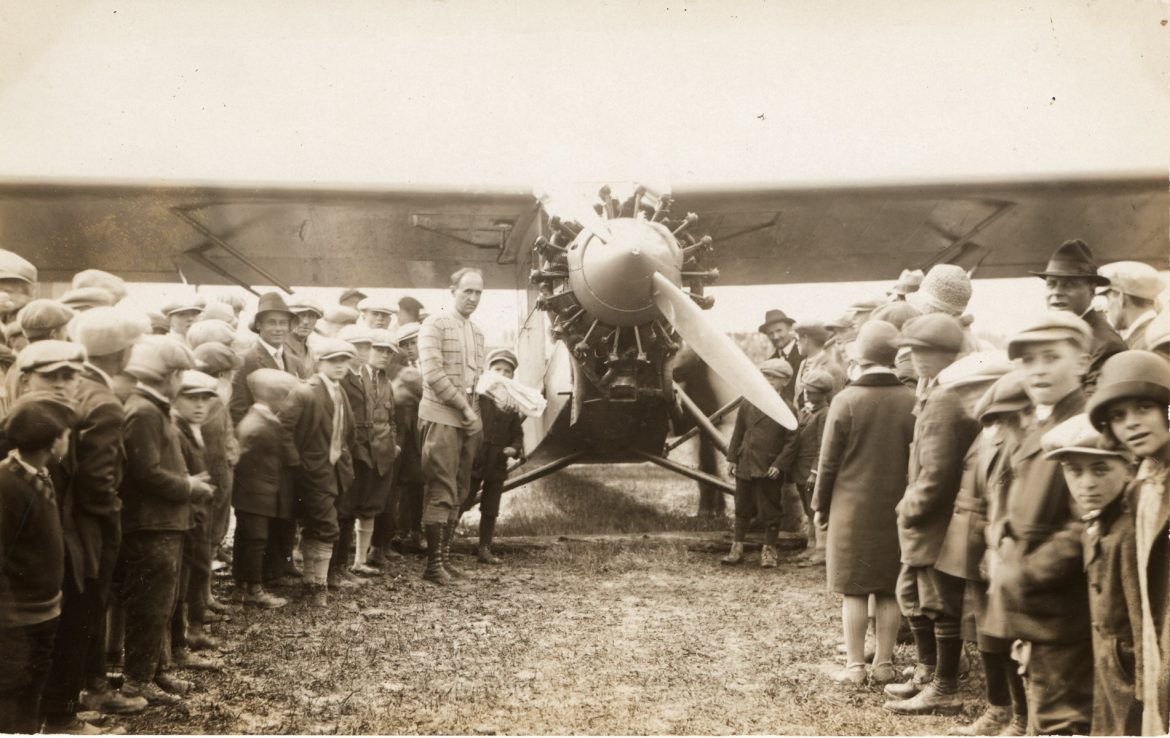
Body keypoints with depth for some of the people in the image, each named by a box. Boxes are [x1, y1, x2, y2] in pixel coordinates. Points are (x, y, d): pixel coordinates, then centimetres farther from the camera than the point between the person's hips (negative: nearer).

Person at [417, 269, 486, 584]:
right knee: (441, 491, -7)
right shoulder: (434, 325, -7)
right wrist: (464, 407, -15)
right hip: (441, 418, -7)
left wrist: (474, 411, 7)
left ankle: (445, 556, 17)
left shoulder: (477, 331, 16)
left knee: (457, 492, 9)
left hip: (468, 420, 7)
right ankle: (433, 564, -2)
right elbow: (433, 374, -16)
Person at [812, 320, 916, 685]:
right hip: (897, 509, 3)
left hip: (853, 508, -3)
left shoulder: (846, 400, -10)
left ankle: (855, 665, 8)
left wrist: (820, 505, 6)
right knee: (890, 590, 10)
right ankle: (884, 664, 16)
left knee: (853, 590, 4)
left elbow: (829, 460, -5)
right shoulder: (912, 402, -3)